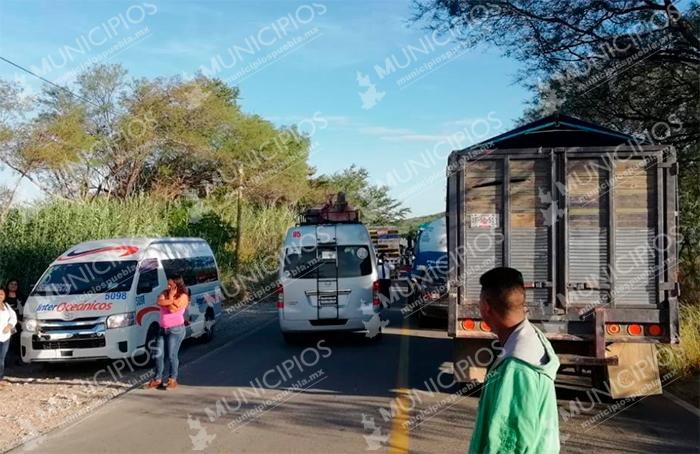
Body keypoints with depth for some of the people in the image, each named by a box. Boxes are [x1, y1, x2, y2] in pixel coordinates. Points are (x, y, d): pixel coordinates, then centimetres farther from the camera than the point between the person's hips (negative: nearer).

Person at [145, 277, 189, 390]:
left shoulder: (183, 296, -5)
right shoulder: (165, 293, 12)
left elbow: (173, 309, -18)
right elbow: (159, 302, -8)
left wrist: (171, 297, -8)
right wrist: (171, 300, -17)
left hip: (176, 330, -6)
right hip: (163, 329, 6)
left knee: (172, 355, -7)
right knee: (159, 354, 5)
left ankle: (173, 380, 1)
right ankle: (157, 379, 13)